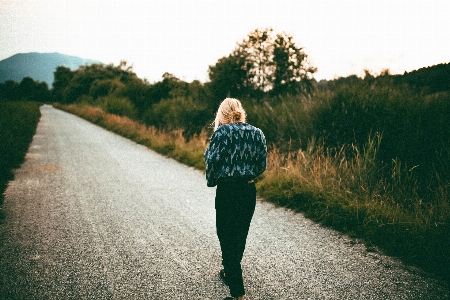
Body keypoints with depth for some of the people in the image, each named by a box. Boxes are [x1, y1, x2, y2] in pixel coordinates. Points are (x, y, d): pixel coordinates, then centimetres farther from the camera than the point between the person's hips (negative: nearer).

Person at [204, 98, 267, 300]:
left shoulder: (223, 131, -11)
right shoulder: (257, 133, 4)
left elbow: (212, 160, -14)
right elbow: (262, 165, 6)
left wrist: (211, 181, 4)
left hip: (228, 190, -6)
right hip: (249, 190, 6)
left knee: (227, 238, 3)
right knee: (240, 235, 20)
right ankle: (230, 273, 42)